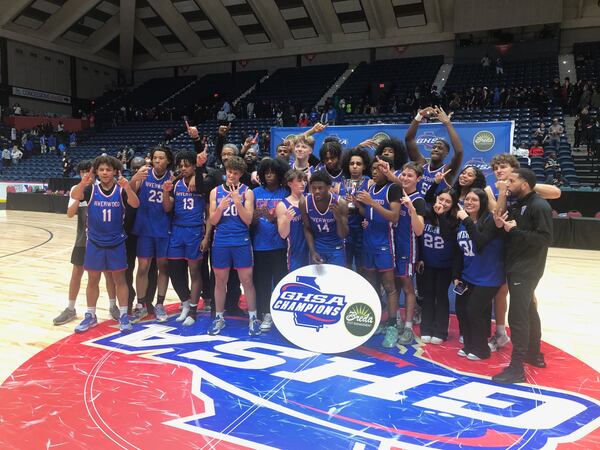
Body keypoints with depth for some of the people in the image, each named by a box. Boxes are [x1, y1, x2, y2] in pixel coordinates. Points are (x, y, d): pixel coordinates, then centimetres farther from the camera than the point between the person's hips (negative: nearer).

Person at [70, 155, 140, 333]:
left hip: (116, 242, -1)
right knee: (93, 279, 10)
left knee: (119, 279, 6)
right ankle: (90, 316, 24)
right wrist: (82, 183, -43)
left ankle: (123, 316, 16)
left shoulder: (121, 190, -6)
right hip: (94, 242, 1)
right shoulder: (91, 189, -3)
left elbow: (135, 204, -22)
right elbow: (74, 196, -21)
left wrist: (128, 188, -42)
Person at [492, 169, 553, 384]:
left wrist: (515, 231, -21)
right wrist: (502, 226, -5)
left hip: (527, 270, -9)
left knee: (517, 316, -9)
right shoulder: (517, 205, 12)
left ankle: (516, 368, -2)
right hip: (515, 267, 9)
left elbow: (545, 238, -21)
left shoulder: (540, 206, -13)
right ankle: (534, 355, 35)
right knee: (528, 312, 20)